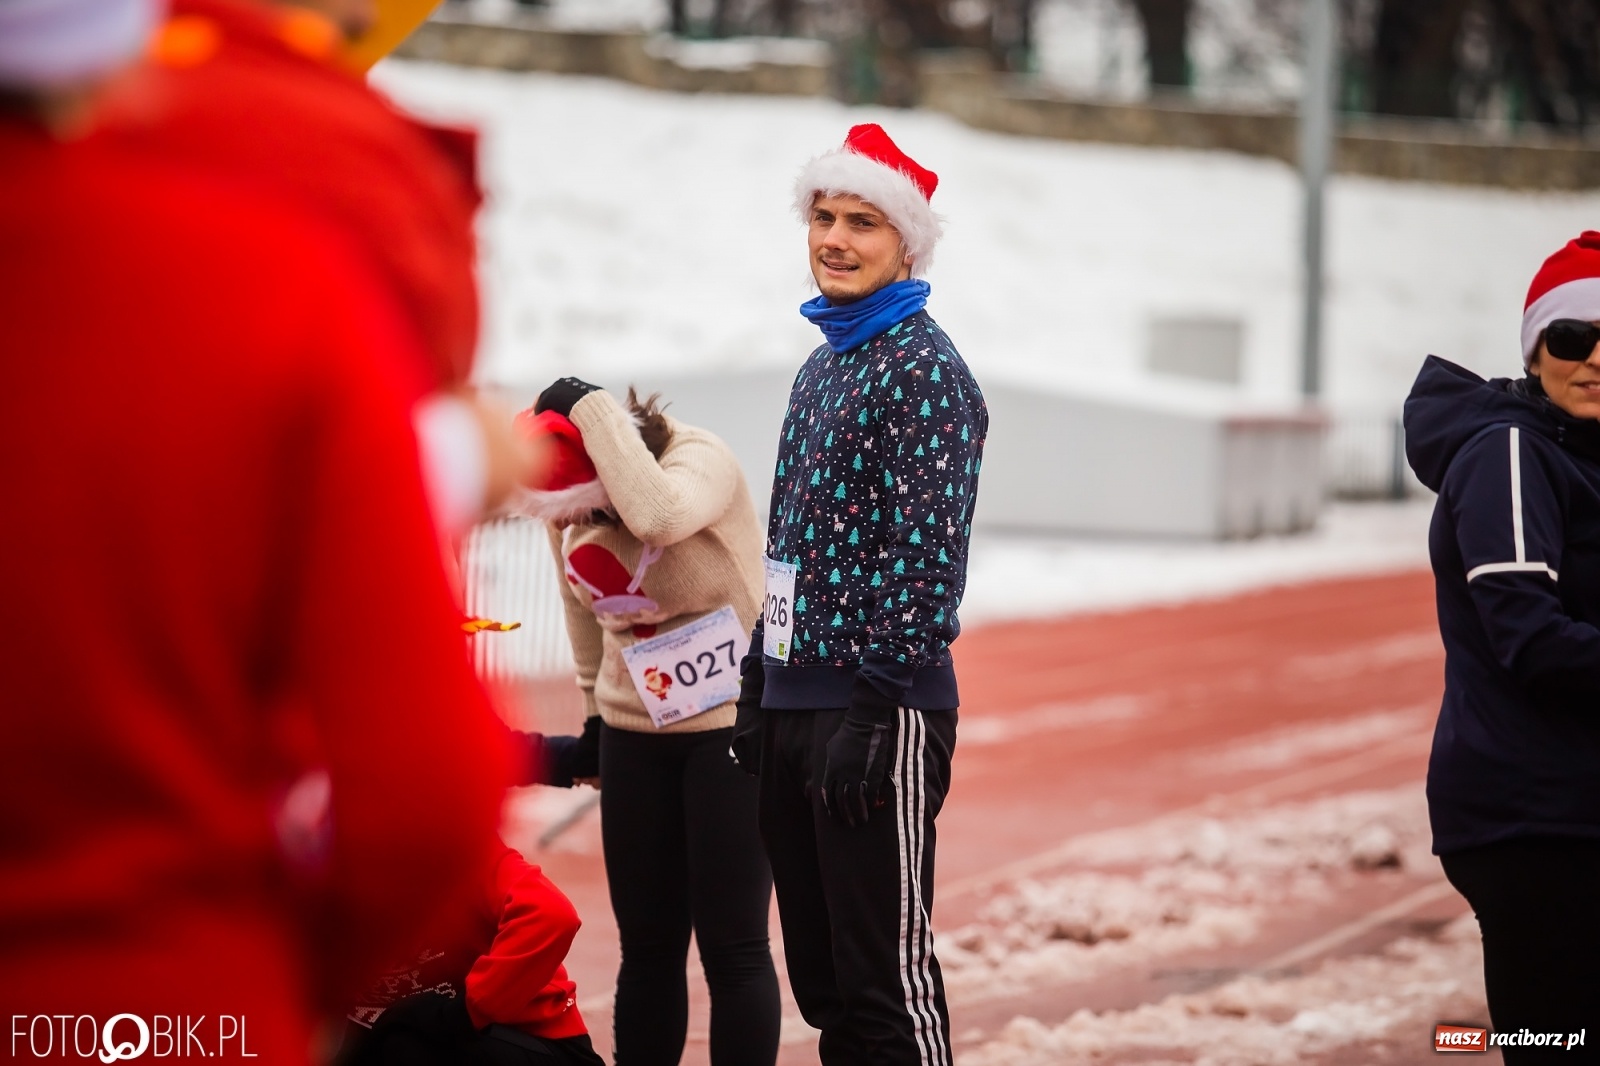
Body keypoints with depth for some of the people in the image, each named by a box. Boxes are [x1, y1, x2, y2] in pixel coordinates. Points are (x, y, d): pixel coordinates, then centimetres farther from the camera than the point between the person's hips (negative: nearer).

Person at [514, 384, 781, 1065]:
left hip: (734, 725, -5)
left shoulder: (700, 460, -20)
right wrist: (594, 713, 19)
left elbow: (657, 516, -42)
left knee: (732, 944, -6)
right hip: (633, 733, 5)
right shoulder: (566, 504, -2)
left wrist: (591, 408, -32)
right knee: (647, 946, 6)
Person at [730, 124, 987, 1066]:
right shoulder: (821, 365, 17)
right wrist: (759, 687, 18)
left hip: (877, 710, -9)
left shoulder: (924, 370, -10)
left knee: (887, 976, -7)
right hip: (794, 703, 9)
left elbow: (925, 554, -17)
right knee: (819, 971, 12)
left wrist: (875, 711, -19)